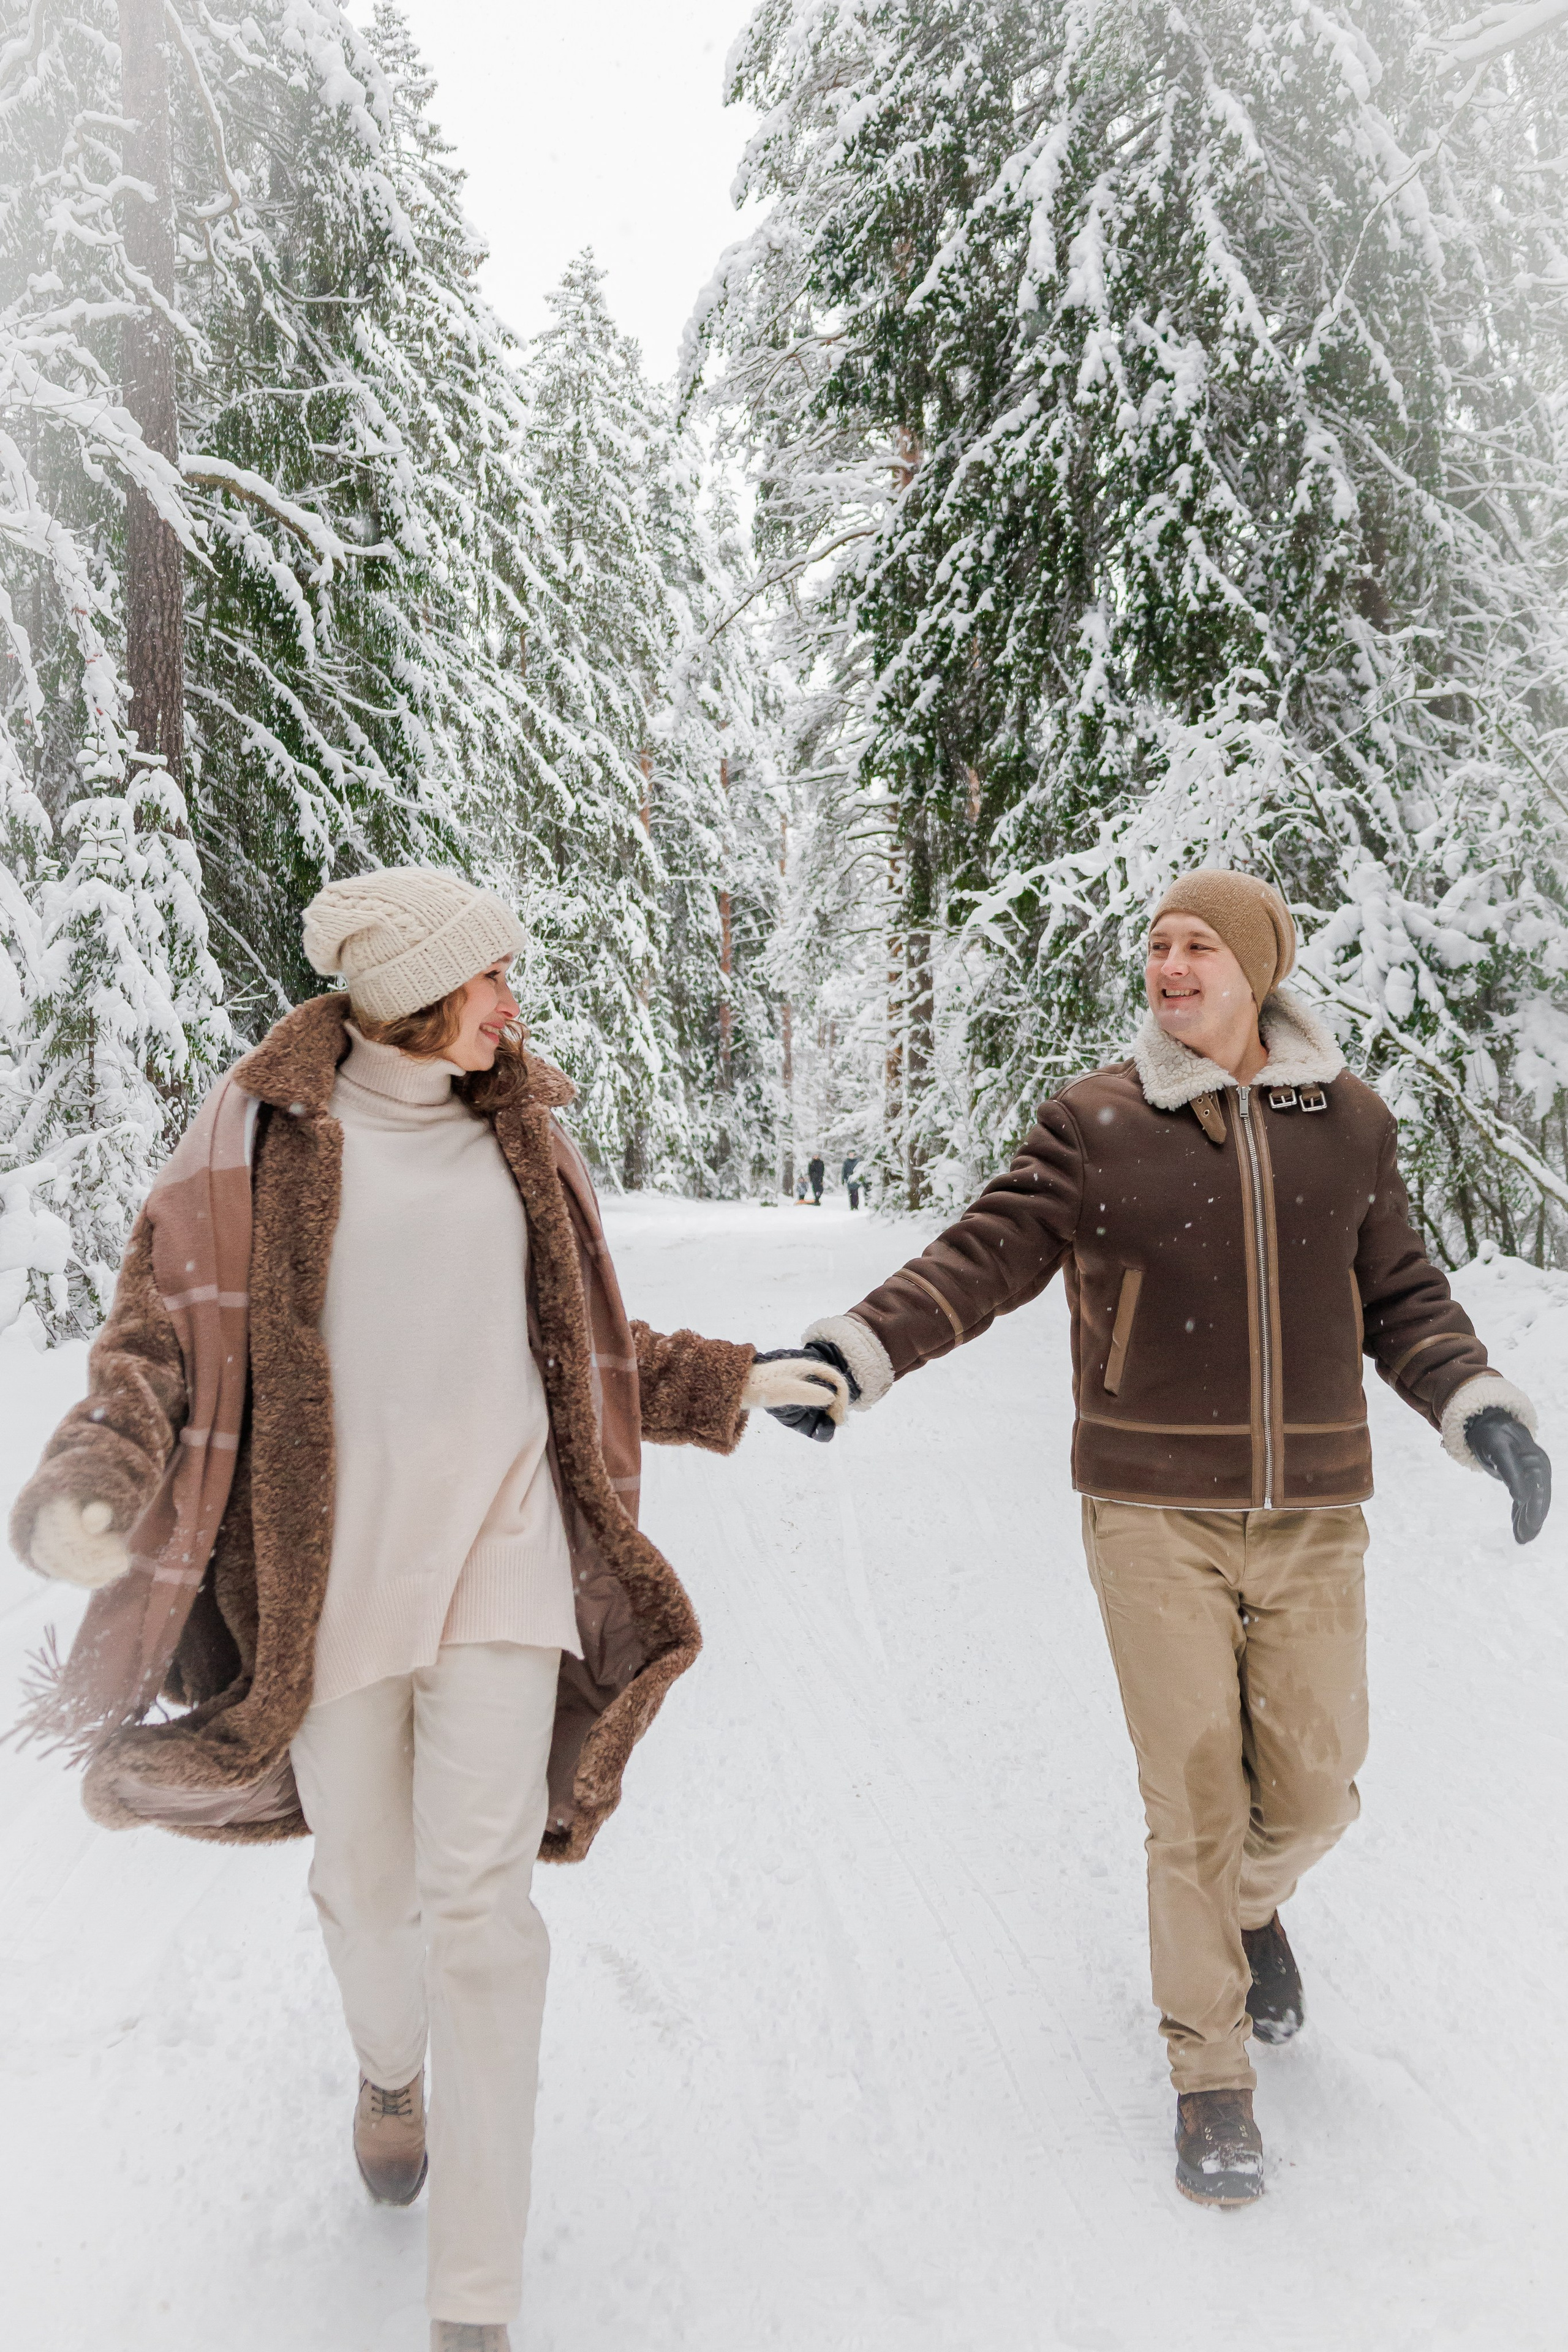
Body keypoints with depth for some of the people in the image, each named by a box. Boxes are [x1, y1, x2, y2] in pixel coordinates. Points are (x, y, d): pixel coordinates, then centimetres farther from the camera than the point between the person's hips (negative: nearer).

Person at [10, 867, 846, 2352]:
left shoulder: (514, 1134, 11)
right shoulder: (263, 1132, -2)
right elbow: (162, 1333, -6)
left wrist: (730, 1384, 19)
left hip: (497, 1546, 2)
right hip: (326, 1561, -1)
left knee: (480, 1894, -5)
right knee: (365, 1878, 13)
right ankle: (390, 2064, 49)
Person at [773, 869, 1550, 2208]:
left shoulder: (1349, 1121, 5)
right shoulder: (1097, 1123, -3)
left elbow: (1402, 1297, 9)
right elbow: (986, 1256, -8)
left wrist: (1477, 1407, -7)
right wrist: (858, 1350, -21)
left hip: (1311, 1513, 3)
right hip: (1155, 1510, -2)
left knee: (1312, 1789, 9)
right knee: (1195, 1801, 0)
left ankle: (1248, 1903, 46)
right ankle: (1212, 2073, 20)